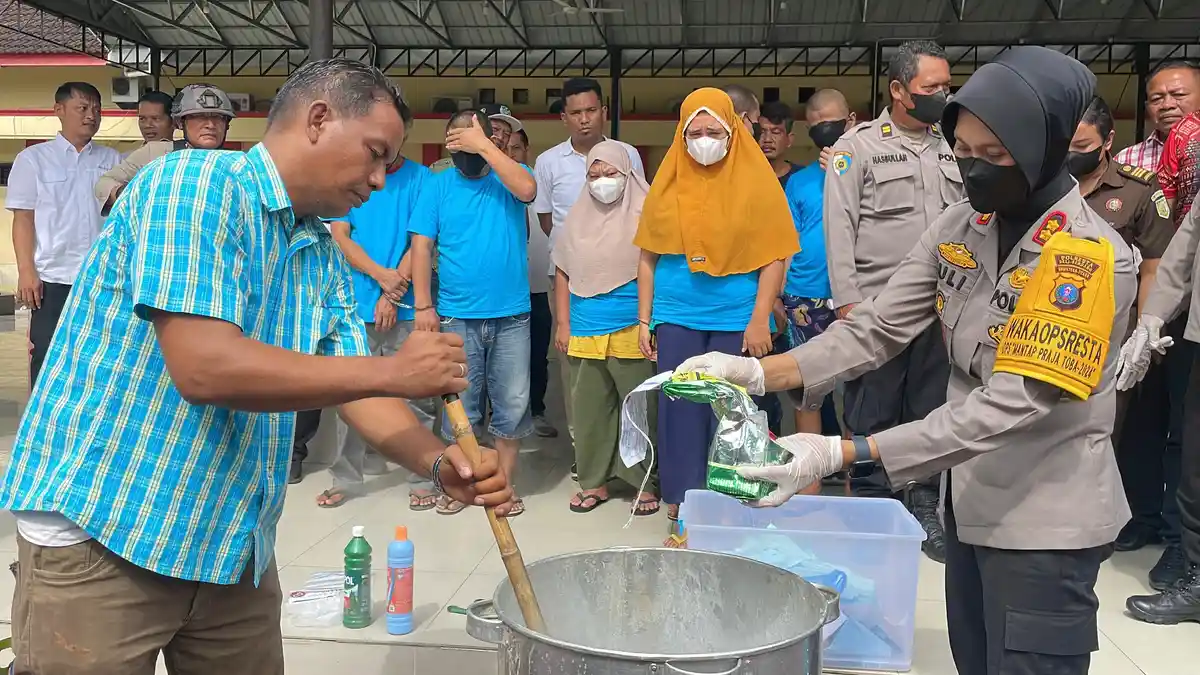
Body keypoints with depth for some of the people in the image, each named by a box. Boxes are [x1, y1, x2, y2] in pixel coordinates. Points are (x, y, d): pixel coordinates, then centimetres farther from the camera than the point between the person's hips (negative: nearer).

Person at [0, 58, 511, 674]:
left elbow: (352, 385, 6)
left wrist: (437, 461, -14)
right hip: (101, 532, -7)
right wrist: (393, 371, -21)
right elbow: (203, 366, -27)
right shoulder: (196, 181, -16)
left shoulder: (324, 258, 8)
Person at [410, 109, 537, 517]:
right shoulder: (438, 185, 3)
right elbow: (422, 246, 0)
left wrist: (483, 145, -18)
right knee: (459, 405, 8)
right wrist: (422, 305, -7)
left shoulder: (508, 177, 3)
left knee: (512, 404, 5)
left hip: (511, 314, 0)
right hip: (456, 315, 0)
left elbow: (527, 190, -21)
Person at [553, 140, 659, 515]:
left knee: (639, 407, 1)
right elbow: (563, 274, 13)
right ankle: (593, 481, 21)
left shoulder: (644, 213, -2)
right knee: (589, 408, 9)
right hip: (585, 330, 4)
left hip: (632, 330, -4)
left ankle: (644, 482, 14)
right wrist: (563, 324, 8)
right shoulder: (577, 216, 10)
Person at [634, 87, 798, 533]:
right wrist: (644, 320, 5)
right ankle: (681, 508, 15)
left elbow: (774, 257, -3)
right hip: (676, 319, 2)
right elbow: (648, 257, 9)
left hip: (737, 321, -2)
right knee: (680, 412, 4)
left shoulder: (755, 180, -1)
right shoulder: (668, 183, 5)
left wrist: (760, 320, -8)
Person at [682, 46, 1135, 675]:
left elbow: (1011, 402, -28)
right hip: (970, 497, 6)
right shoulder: (960, 225, -1)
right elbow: (878, 327, -6)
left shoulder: (1088, 257, -22)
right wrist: (760, 371, -21)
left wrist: (843, 454, -34)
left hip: (1043, 519, -6)